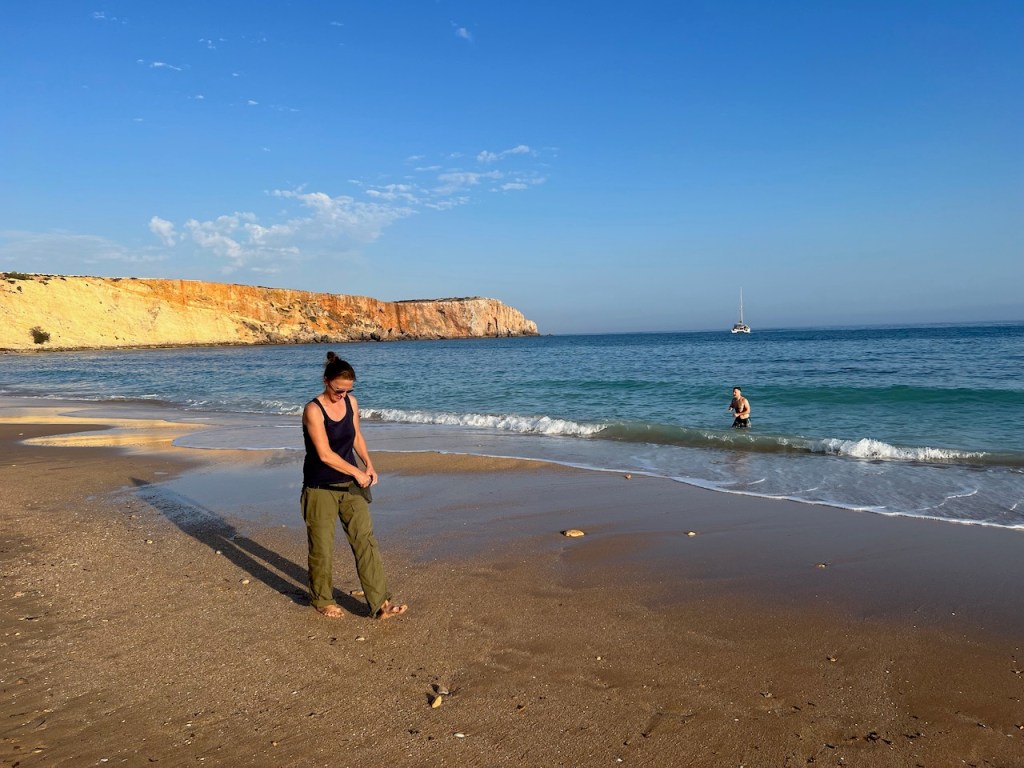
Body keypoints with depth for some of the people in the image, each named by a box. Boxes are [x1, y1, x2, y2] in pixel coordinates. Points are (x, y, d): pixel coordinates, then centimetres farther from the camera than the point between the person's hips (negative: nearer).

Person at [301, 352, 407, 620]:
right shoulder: (313, 410, -18)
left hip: (350, 485, 5)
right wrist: (357, 472, -15)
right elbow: (325, 454, -22)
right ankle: (322, 600, 29)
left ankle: (380, 603, 2)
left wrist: (368, 464, 2)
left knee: (366, 540, -1)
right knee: (322, 547, 8)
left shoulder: (351, 402, 1)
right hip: (320, 488, -5)